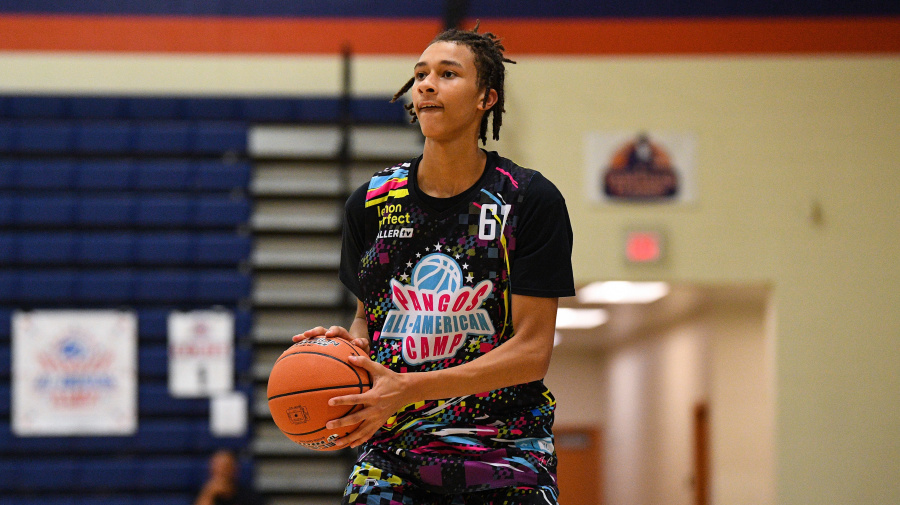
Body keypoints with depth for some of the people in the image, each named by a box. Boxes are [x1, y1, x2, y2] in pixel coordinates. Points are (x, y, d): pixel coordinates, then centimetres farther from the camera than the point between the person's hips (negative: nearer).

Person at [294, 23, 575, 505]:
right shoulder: (371, 202, 5)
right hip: (392, 455, 2)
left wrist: (410, 387, -20)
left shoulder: (531, 200, -5)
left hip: (506, 458, -2)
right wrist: (347, 345, -6)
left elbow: (532, 349, -10)